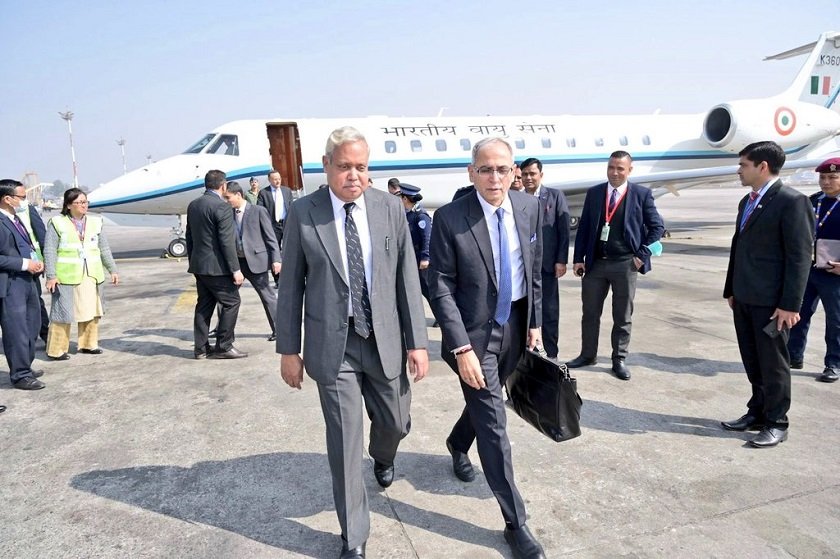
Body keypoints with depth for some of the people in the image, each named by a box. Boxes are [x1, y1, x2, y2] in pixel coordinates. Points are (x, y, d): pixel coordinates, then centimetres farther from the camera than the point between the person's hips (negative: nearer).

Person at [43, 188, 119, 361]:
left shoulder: (95, 222, 7)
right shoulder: (57, 223, -4)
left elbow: (104, 249, 11)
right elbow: (49, 251, -5)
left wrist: (113, 270, 8)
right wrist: (51, 276, -11)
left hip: (91, 276, 4)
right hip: (66, 276, -4)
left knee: (91, 310, 12)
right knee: (63, 312, 0)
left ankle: (88, 344, 26)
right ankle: (57, 350, 10)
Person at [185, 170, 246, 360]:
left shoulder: (193, 205, 11)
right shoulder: (222, 207, -14)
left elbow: (189, 237, 17)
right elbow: (227, 242, -18)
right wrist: (235, 270, -15)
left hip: (199, 265, 8)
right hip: (216, 266, -8)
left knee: (204, 305, 13)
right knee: (231, 302, 1)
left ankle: (201, 348, 18)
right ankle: (223, 347, 3)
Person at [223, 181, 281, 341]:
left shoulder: (258, 211, -6)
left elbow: (271, 236, -7)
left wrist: (276, 259, -12)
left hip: (255, 260, -5)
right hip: (236, 261, 5)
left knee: (268, 296, 4)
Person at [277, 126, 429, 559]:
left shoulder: (390, 208, -1)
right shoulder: (303, 213, -5)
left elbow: (407, 278, 0)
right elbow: (291, 285, 0)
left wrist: (417, 341, -2)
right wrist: (288, 348, 1)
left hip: (384, 339, 2)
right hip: (332, 345, -2)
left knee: (394, 423, 16)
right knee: (344, 440, 4)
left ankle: (383, 457, 56)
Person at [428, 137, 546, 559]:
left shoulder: (529, 207, -2)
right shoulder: (450, 219, -17)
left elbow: (535, 270, 8)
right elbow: (440, 289, -16)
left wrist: (534, 322, 9)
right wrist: (461, 348, -20)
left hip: (514, 327, 6)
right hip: (474, 332, -5)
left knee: (485, 402, 25)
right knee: (493, 425, 0)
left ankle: (457, 444, 58)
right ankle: (516, 523, 16)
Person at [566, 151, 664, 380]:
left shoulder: (642, 194, 0)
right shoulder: (594, 192, 6)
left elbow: (657, 226, 3)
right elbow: (584, 227, 7)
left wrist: (642, 254, -6)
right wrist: (578, 258, 1)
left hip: (625, 264, -2)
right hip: (595, 262, 2)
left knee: (623, 316, 7)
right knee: (590, 313, 11)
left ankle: (619, 360, 20)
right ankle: (588, 354, 26)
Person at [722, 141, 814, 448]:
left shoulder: (792, 201, -12)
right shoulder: (747, 202, 14)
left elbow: (800, 255, -15)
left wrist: (790, 304, -18)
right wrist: (731, 290, 16)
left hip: (770, 301, -7)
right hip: (744, 298, 8)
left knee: (773, 364, 5)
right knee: (753, 362, 16)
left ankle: (776, 423, 19)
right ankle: (757, 413, 29)